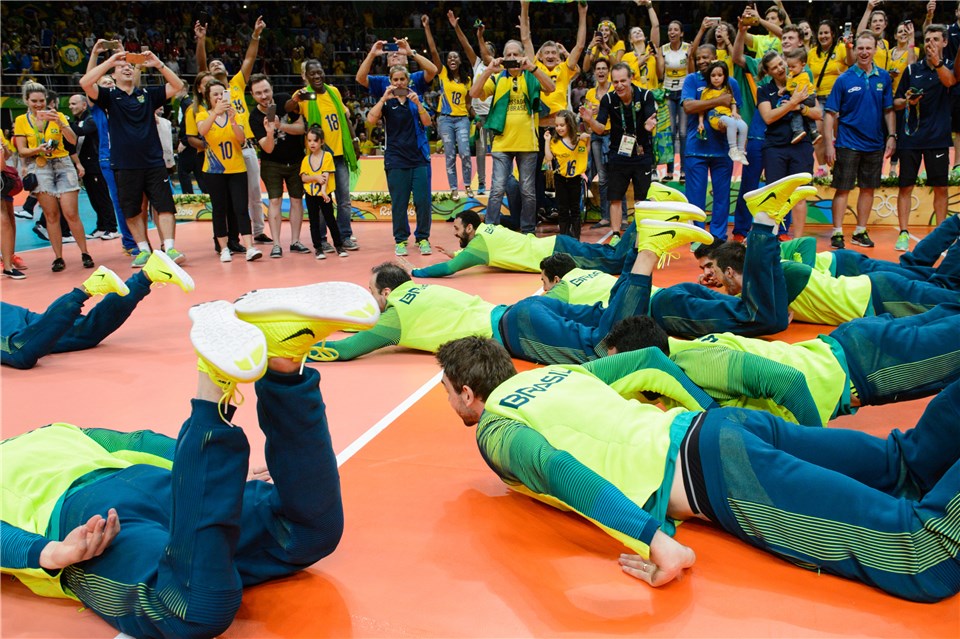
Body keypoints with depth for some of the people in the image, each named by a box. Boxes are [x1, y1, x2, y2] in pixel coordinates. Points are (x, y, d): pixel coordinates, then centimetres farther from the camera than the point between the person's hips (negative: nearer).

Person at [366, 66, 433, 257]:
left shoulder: (415, 98, 10)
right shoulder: (387, 102, 6)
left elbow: (427, 122, -2)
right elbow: (371, 119, -10)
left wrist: (417, 103, -15)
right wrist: (384, 98, -16)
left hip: (419, 157, 1)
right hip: (396, 160, -1)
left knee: (423, 201, -4)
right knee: (399, 203, 1)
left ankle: (423, 238, 9)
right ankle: (400, 240, 12)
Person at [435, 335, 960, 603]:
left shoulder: (494, 430, 0)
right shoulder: (552, 373, 24)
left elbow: (555, 469, -21)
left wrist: (655, 541, -27)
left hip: (709, 472, -8)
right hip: (717, 422, 8)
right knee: (910, 463, 11)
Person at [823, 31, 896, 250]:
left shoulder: (883, 77, 4)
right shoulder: (844, 79, -5)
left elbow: (889, 109, 10)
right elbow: (830, 113, -6)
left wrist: (892, 136, 2)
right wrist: (829, 144, -11)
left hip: (875, 144, 4)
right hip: (848, 143, -3)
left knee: (868, 188, 9)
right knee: (843, 189, -1)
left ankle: (860, 232, 20)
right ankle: (837, 233, 5)